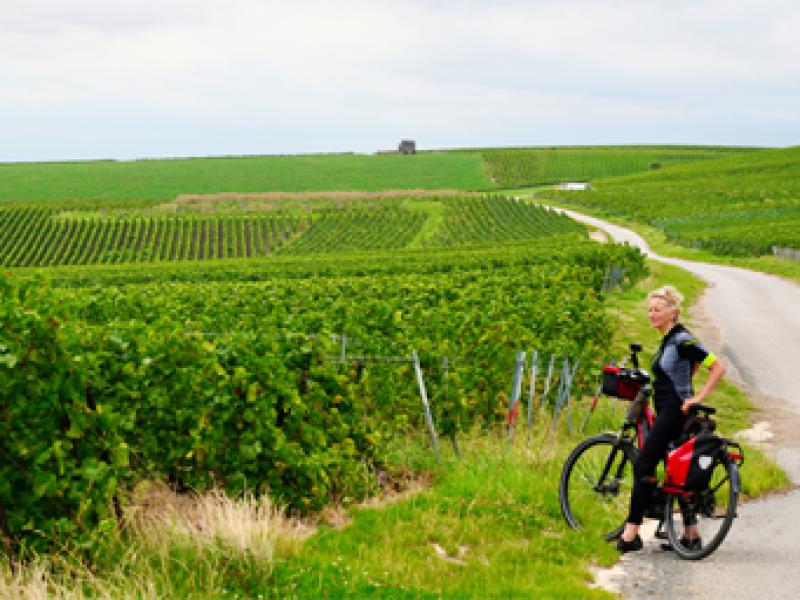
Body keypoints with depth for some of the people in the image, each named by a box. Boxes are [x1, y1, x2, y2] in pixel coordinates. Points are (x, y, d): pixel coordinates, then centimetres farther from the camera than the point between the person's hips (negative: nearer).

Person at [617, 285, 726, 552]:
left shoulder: (682, 340, -15)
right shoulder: (668, 339, 13)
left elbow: (718, 367, -18)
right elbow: (690, 365, 30)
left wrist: (698, 397, -20)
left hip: (674, 412, -10)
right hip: (668, 413, 10)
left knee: (643, 466, -11)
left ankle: (631, 535, -10)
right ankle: (691, 534, 16)